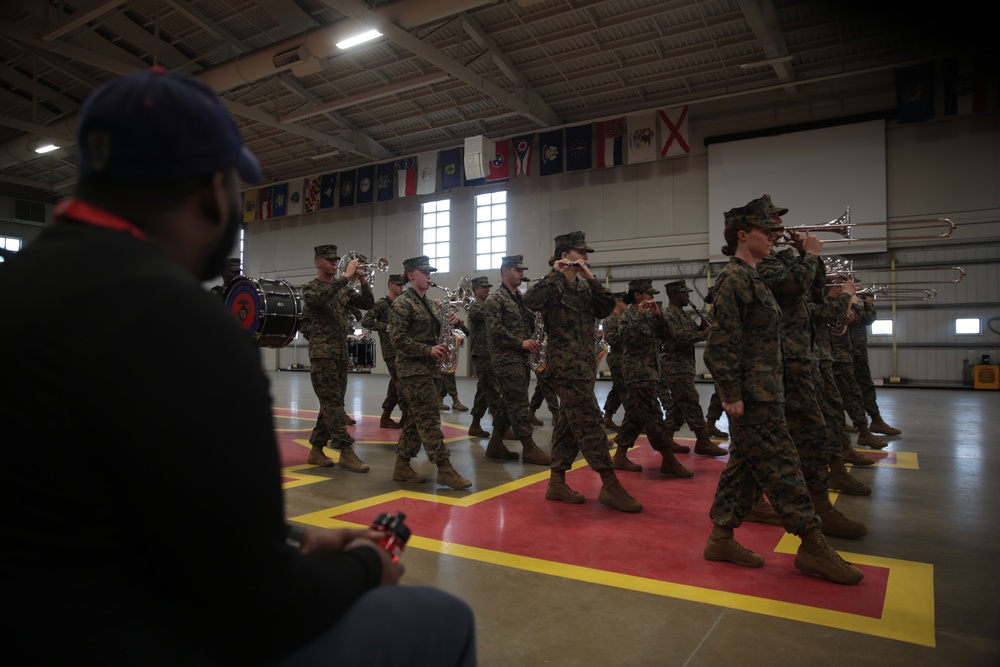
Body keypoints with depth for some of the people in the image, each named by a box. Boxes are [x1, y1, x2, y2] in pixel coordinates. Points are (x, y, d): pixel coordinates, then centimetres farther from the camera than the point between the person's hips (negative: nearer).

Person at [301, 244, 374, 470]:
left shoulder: (343, 289, 15)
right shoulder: (310, 287, -3)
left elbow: (368, 303, 8)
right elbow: (319, 297, -27)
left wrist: (362, 281, -7)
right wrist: (346, 277, -25)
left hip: (342, 354, 7)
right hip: (322, 353, -7)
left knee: (331, 404, 9)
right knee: (333, 403, -10)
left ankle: (316, 450, 17)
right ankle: (346, 451, -11)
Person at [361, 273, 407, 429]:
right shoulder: (382, 304, -5)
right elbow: (365, 321, -13)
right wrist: (386, 326, -18)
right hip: (391, 350, -8)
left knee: (396, 384, 11)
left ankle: (386, 418, 19)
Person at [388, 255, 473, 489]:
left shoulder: (432, 304, 16)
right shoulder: (403, 303, -8)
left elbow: (440, 332, 20)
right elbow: (398, 339, -16)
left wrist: (454, 323, -2)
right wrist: (429, 351, -21)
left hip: (430, 368, 8)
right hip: (413, 369, -8)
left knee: (414, 419, 10)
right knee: (429, 419, -9)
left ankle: (402, 466, 17)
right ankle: (444, 469, -8)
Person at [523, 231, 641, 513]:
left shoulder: (583, 286, 16)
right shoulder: (553, 284, -6)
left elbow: (606, 308, 4)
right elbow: (531, 301, -26)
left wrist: (591, 278, -3)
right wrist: (555, 273, -20)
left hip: (585, 363, 9)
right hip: (567, 363, -8)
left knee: (570, 423, 10)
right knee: (590, 421, -9)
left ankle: (557, 482, 18)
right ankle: (610, 486, -5)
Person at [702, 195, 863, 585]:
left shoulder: (750, 277, 17)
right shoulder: (736, 279, -14)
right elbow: (722, 342, -20)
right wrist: (731, 393, -21)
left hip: (761, 391, 10)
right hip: (753, 395, -10)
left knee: (744, 464, 12)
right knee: (781, 465, -2)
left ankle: (722, 537, 20)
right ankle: (812, 545, 8)